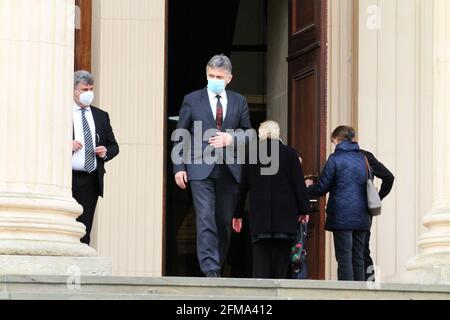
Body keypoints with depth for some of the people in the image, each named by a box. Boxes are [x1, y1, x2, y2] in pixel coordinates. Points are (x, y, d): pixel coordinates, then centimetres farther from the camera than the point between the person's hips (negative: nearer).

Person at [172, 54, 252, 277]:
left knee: (225, 221, 7)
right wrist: (179, 167, -2)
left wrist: (231, 138, -8)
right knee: (206, 219, -14)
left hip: (229, 169, 3)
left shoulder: (239, 102, 11)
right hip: (201, 169, -3)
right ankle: (210, 269, -18)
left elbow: (248, 132, 14)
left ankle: (217, 266, 19)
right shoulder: (192, 100, 5)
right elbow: (180, 136, 6)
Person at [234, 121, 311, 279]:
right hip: (285, 215, -1)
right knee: (281, 257, 3)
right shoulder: (289, 153, 1)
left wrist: (238, 214, 16)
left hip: (259, 215, 1)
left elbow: (243, 187, 9)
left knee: (260, 257, 0)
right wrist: (304, 210, 4)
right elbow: (299, 184, -1)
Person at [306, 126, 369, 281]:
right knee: (358, 259, 8)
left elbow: (321, 189, -4)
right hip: (361, 216, 5)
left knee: (344, 258, -5)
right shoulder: (362, 158, 11)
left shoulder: (335, 158, -6)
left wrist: (309, 186, 17)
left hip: (342, 216, -5)